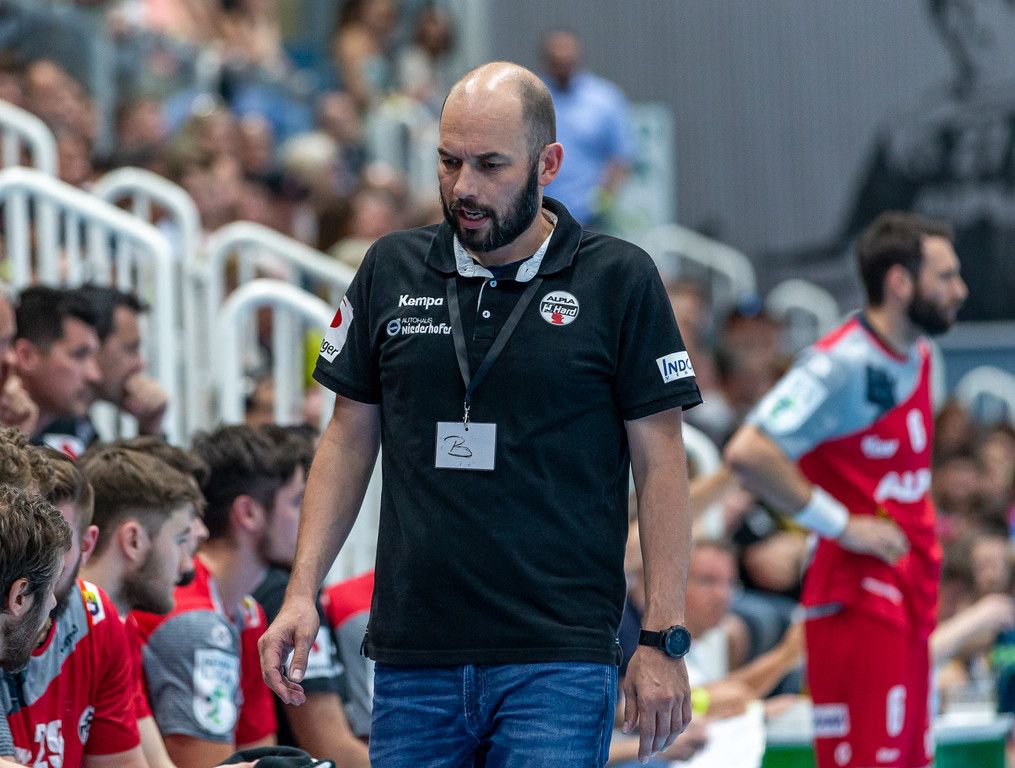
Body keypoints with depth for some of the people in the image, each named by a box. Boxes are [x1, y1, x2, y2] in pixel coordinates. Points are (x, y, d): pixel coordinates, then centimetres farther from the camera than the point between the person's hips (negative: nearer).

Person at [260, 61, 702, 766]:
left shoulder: (618, 280, 0)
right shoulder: (392, 271, 9)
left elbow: (660, 462, 0)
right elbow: (350, 439, 15)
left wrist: (664, 640, -5)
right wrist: (302, 593, 6)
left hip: (558, 661, -3)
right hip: (412, 655, 3)